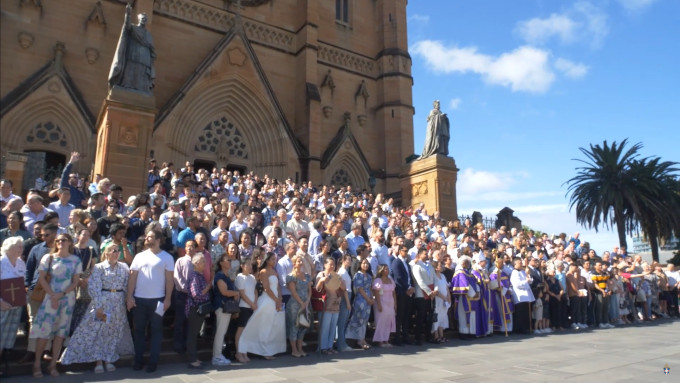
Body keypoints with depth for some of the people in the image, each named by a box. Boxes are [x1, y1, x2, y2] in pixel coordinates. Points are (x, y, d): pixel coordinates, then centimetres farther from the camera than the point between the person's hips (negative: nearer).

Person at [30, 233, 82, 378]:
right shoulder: (48, 258, 2)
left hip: (67, 298, 1)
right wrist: (52, 296, -11)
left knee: (61, 331, 4)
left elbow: (76, 281, 2)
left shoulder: (75, 260, 3)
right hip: (50, 298, -1)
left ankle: (53, 364, 13)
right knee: (44, 329, -5)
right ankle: (37, 364, 7)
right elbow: (41, 278, -2)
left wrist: (61, 294, -11)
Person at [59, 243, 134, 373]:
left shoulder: (124, 267, 6)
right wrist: (98, 307, -12)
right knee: (97, 330, -1)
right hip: (102, 302, -3)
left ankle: (109, 359, 20)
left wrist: (126, 301, -1)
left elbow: (127, 285, 7)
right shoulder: (99, 267, -4)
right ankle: (99, 361, 10)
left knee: (113, 332, 8)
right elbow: (94, 288, -8)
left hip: (118, 304, 3)